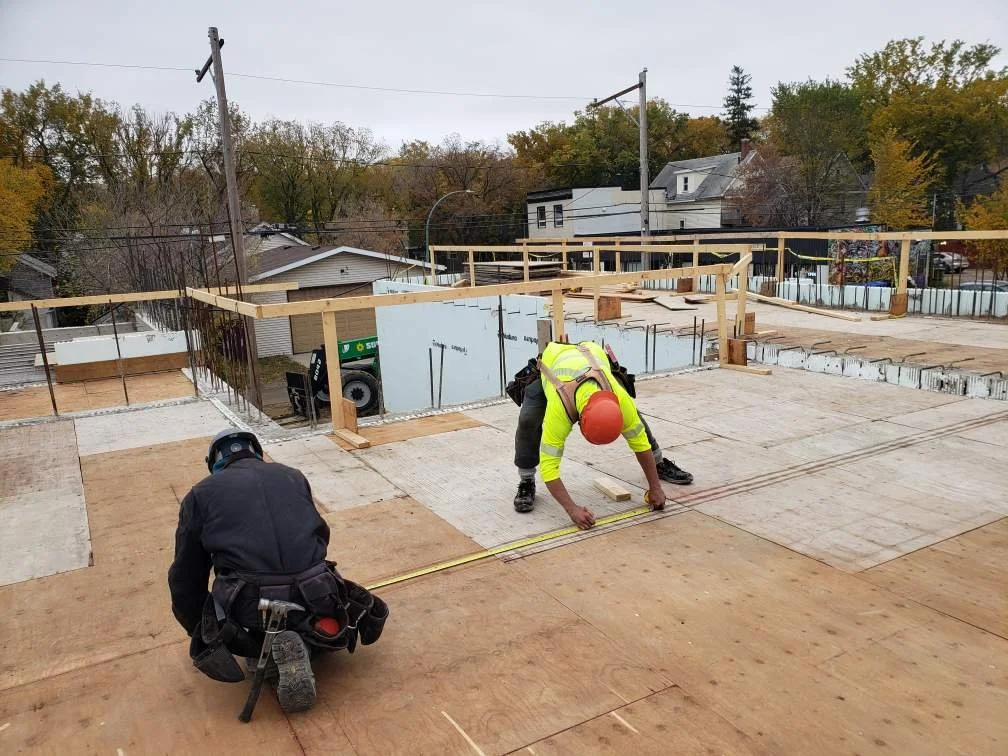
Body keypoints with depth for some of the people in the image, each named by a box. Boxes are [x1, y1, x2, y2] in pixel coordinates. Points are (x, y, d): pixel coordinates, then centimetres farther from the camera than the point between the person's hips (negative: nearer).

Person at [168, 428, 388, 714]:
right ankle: (306, 643, 3)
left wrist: (198, 634, 32)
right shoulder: (291, 476, 18)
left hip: (249, 611, -1)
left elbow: (186, 578, 16)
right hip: (312, 600, 1)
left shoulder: (201, 494, 12)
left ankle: (263, 649, 0)